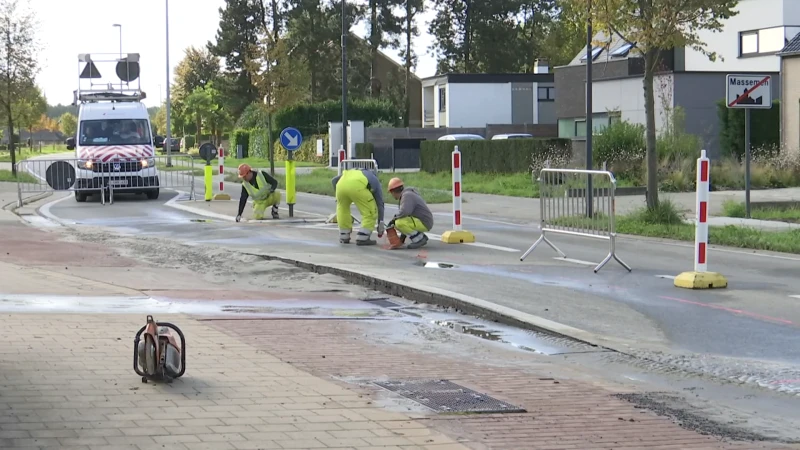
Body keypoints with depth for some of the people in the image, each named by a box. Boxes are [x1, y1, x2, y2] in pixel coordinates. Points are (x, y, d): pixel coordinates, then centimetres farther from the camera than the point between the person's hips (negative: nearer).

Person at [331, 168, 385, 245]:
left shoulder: (351, 172, 44)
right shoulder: (375, 181, 35)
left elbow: (334, 180, 30)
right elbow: (380, 203, 33)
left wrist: (339, 196, 34)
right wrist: (381, 223, 39)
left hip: (341, 183, 4)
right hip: (357, 186, -4)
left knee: (342, 208, 29)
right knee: (370, 212, 14)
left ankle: (344, 237, 32)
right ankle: (362, 238, 11)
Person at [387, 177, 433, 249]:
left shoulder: (407, 195, -16)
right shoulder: (407, 195, 17)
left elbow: (405, 212, -32)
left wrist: (394, 219, -16)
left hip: (423, 224, -10)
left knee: (399, 223, -25)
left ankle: (419, 239, -12)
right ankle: (421, 238, 10)